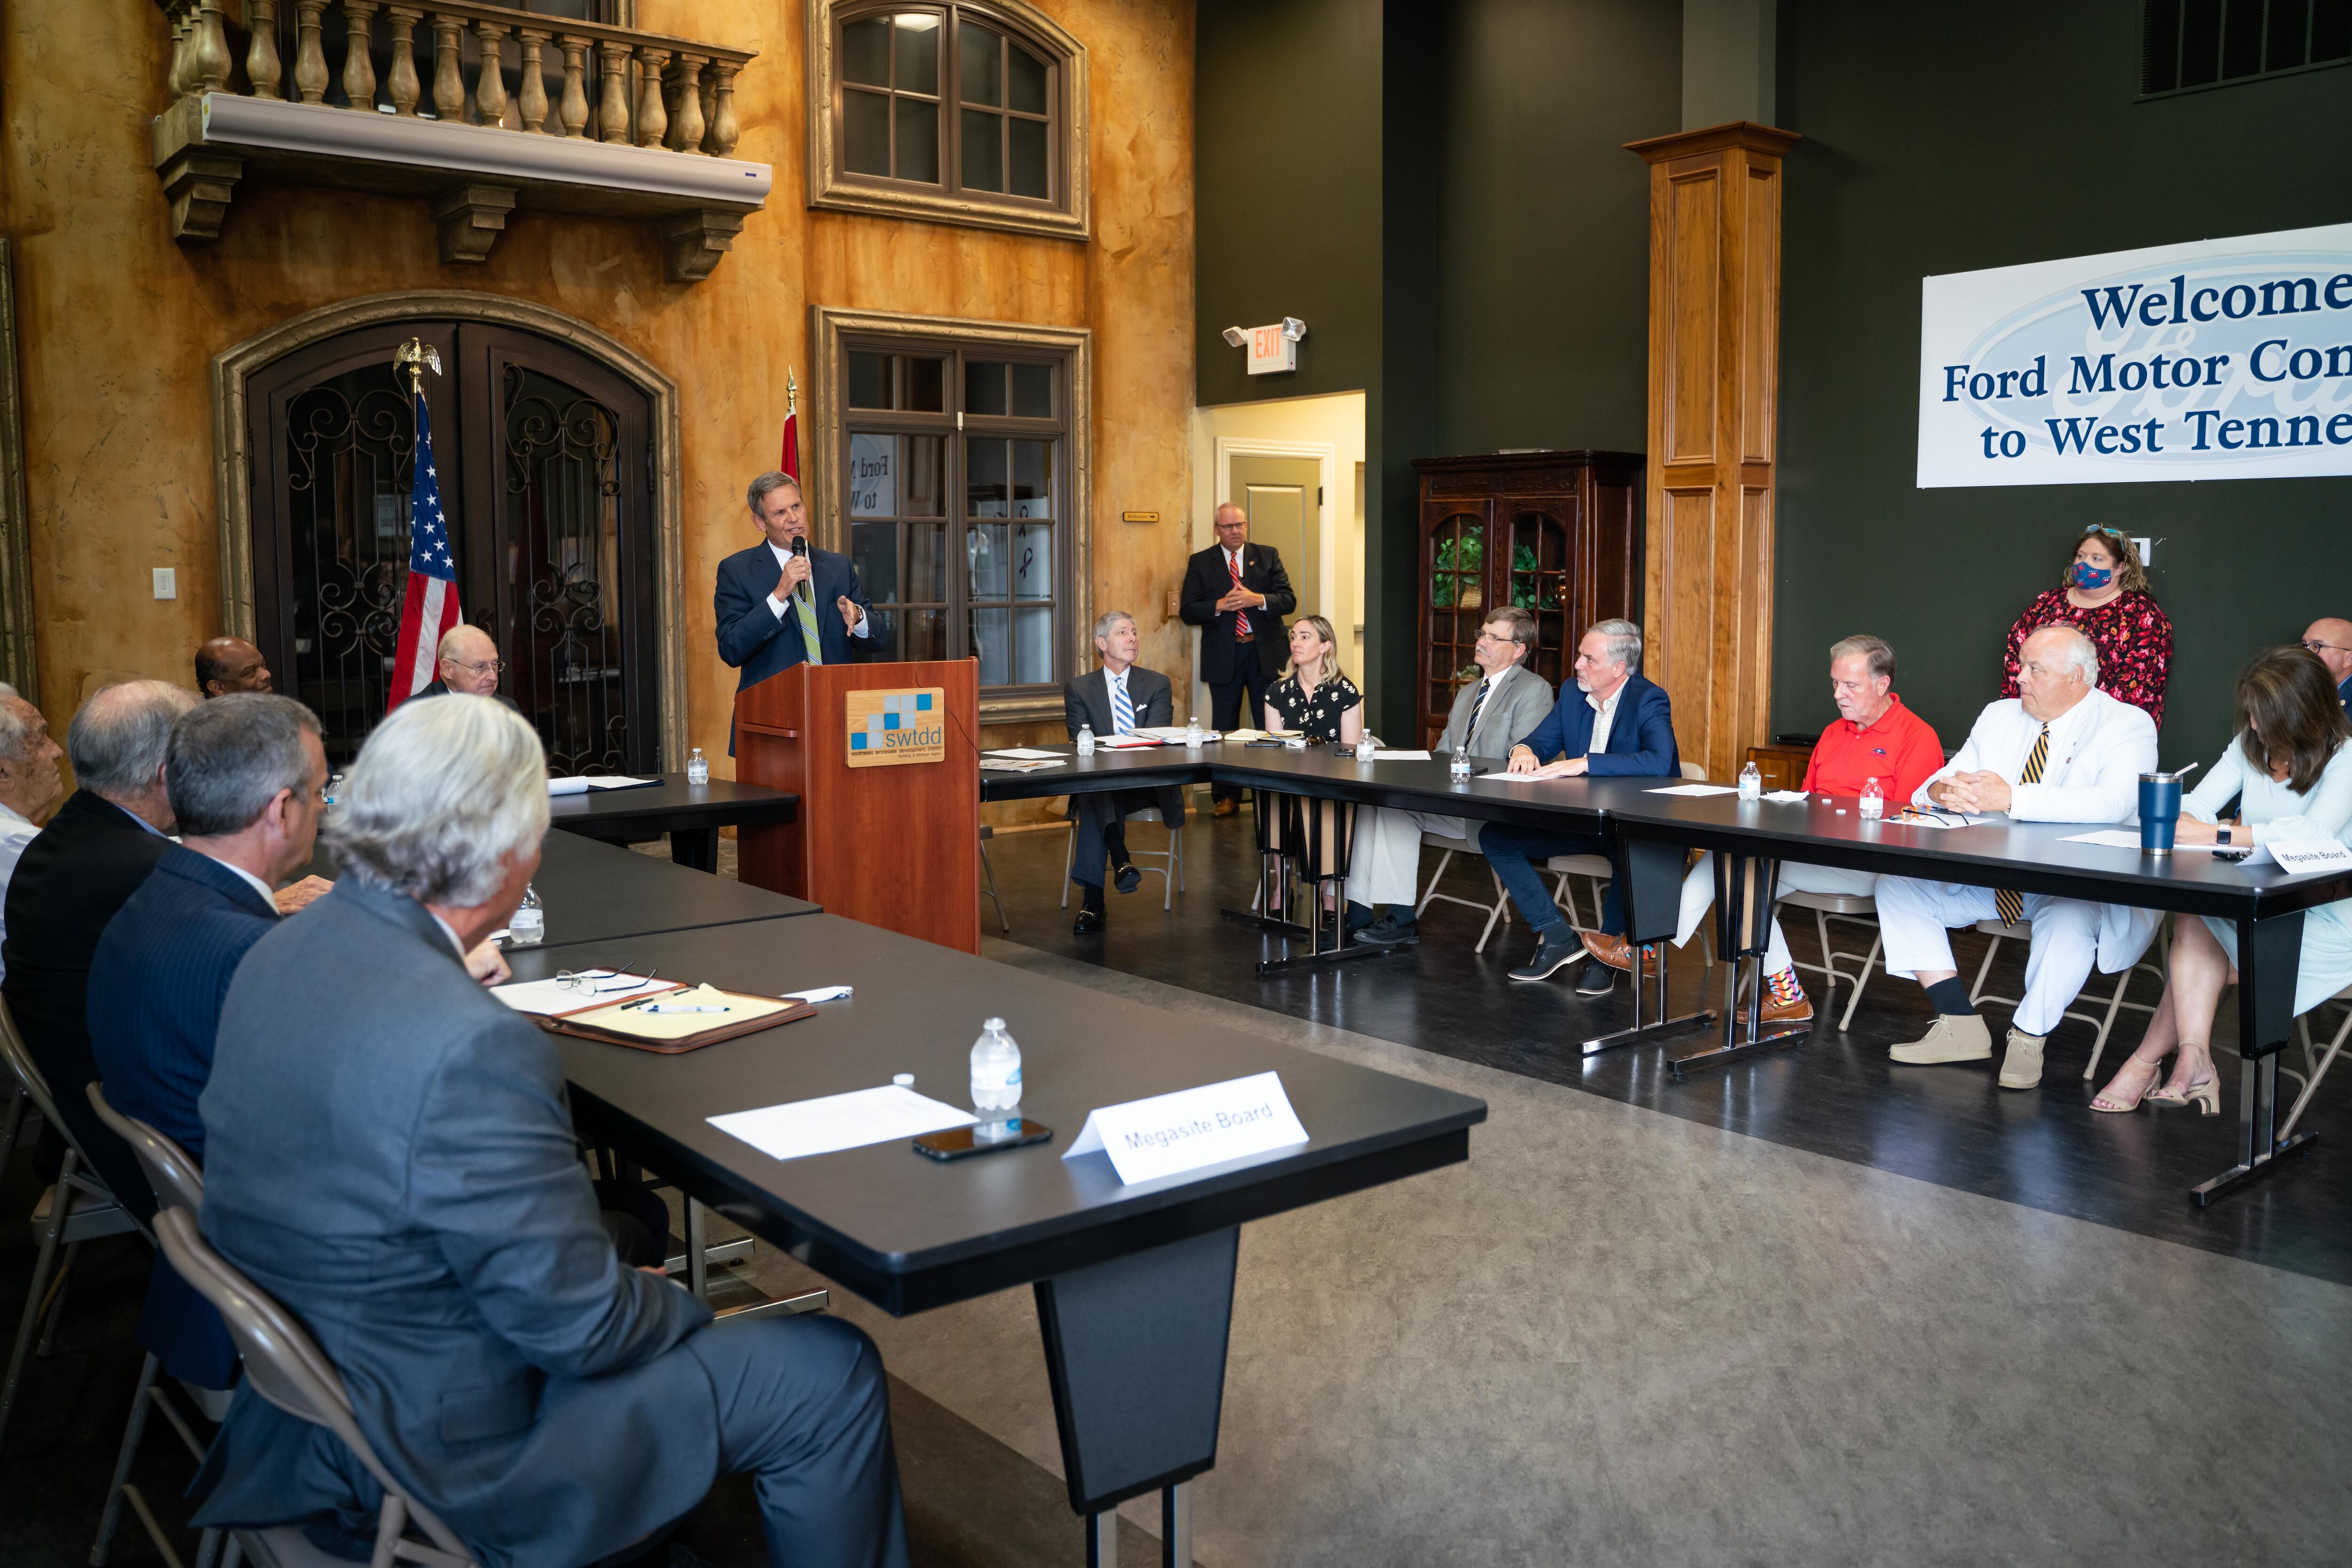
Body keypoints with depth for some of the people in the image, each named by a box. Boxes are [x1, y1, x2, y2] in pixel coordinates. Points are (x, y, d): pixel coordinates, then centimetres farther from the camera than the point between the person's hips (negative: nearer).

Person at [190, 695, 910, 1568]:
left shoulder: (280, 954, -5)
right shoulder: (470, 1046, -34)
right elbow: (579, 1324, -24)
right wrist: (678, 1306, -6)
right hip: (447, 1449, -9)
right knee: (835, 1376, -2)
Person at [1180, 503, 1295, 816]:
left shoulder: (1268, 556, 8)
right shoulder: (1200, 563, 6)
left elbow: (1289, 600, 0)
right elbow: (1187, 611, 0)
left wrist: (1259, 599, -18)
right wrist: (1219, 606, -17)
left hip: (1264, 652, 0)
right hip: (1223, 656, 0)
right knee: (1224, 728, 5)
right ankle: (1227, 796, 13)